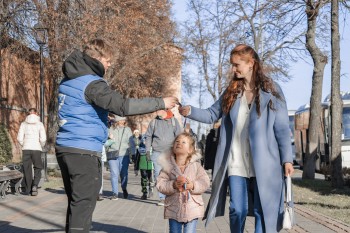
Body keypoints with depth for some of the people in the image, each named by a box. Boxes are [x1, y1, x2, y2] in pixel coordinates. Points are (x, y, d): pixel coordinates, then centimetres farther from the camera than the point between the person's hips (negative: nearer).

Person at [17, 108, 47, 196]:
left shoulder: (24, 124, 5)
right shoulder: (40, 124, 1)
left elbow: (19, 138, 0)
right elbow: (43, 139, -7)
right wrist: (41, 146, 12)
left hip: (26, 149, 1)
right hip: (36, 149, -1)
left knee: (27, 170, 9)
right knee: (38, 168, 11)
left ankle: (27, 189, 9)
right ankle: (35, 185, -10)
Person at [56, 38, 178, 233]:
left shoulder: (68, 81, 14)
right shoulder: (92, 84, -15)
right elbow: (123, 106, -23)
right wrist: (160, 103, -19)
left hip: (65, 148, 9)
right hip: (84, 152, -9)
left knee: (76, 203, 17)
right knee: (83, 205, -6)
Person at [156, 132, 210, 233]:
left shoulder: (196, 165, 0)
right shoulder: (168, 166, 0)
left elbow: (205, 183, -5)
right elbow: (160, 184, -5)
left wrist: (193, 185, -21)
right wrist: (173, 185, -21)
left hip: (192, 209, -1)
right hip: (174, 209, 1)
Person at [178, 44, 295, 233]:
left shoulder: (271, 90, 0)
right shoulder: (231, 91, 11)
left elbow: (282, 128, -2)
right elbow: (212, 115, 12)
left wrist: (287, 159, -5)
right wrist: (190, 111, -6)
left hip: (262, 163, -3)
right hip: (236, 163, 3)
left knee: (263, 210, 1)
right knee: (237, 210, 4)